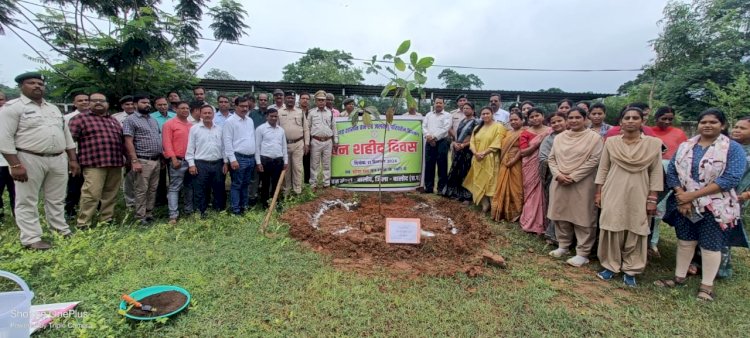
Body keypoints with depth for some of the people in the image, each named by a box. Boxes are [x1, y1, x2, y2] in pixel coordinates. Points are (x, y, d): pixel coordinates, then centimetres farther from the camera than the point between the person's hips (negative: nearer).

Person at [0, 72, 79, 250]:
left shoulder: (54, 108, 16)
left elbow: (66, 135, 17)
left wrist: (73, 159, 12)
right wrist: (15, 165, -18)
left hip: (59, 160, 6)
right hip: (29, 160, -5)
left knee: (57, 200, 13)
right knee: (27, 202, 2)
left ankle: (63, 231, 21)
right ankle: (32, 239, 7)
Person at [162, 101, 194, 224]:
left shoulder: (192, 126, 14)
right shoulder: (169, 124, -2)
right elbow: (166, 142, -9)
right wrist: (174, 158, -16)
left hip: (191, 160, 6)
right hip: (178, 160, -6)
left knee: (189, 187, 13)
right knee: (174, 188, -5)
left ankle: (188, 211, 23)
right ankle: (173, 215, -5)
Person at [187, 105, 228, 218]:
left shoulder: (219, 129, 9)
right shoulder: (194, 129, 0)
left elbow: (223, 147, 10)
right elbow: (190, 148, -1)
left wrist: (225, 162, 5)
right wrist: (191, 164, -8)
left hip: (218, 164, 3)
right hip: (201, 164, -3)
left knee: (219, 189, 10)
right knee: (200, 191, 3)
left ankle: (219, 210, 23)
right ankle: (200, 213, 14)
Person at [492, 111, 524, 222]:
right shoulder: (508, 133, 17)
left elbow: (522, 150, -15)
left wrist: (513, 161, -19)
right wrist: (502, 161, 7)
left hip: (516, 164, -7)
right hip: (504, 164, 7)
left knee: (514, 188, 0)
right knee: (503, 188, 10)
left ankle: (514, 213, 12)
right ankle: (503, 212, 20)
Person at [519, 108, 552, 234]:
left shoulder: (550, 131, 5)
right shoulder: (525, 133, 2)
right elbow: (523, 152, -8)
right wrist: (538, 144, -14)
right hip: (531, 168, -1)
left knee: (544, 193, 2)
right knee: (532, 193, 5)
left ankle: (542, 223, 16)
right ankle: (531, 222, 17)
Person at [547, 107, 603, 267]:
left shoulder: (594, 137, -4)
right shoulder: (559, 137, 9)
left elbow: (594, 160, -11)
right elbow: (551, 158, 9)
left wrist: (573, 176, -15)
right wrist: (558, 174, -8)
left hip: (582, 184, -5)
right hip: (560, 183, 5)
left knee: (582, 218, 0)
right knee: (561, 214, 12)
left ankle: (582, 253, 11)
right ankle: (563, 246, 27)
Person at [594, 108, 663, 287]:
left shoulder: (653, 143, -2)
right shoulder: (611, 142, 1)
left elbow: (656, 172, 0)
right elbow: (603, 169, 5)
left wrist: (652, 198, -4)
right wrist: (598, 192, 2)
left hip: (638, 196, 0)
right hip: (613, 194, 1)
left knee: (635, 233, 6)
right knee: (612, 230, 4)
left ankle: (630, 270, 20)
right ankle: (610, 265, 20)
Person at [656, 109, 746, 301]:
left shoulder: (733, 148, -5)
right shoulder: (685, 146, 6)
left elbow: (731, 178, -15)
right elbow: (671, 171, 2)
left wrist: (693, 195, -20)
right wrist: (681, 195, -13)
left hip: (715, 206, -3)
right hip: (684, 204, 3)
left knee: (710, 245, 5)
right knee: (684, 241, 12)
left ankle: (707, 285, 19)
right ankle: (679, 277, 25)